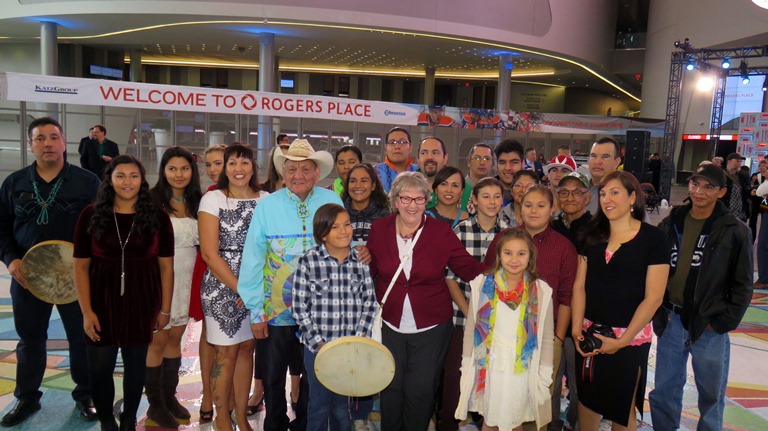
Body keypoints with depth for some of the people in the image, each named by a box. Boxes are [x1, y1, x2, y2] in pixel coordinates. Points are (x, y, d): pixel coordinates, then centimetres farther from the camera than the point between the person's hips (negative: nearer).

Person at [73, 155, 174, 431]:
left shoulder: (157, 217, -3)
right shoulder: (91, 215, -3)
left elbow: (166, 266, 0)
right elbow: (81, 266, -1)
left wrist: (164, 309, -1)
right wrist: (87, 311, -7)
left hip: (142, 303, 0)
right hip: (102, 301, 0)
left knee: (136, 365, 13)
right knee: (99, 367, 7)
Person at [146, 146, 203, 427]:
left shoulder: (196, 202, 5)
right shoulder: (152, 201, -10)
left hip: (186, 279, 5)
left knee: (175, 338, 14)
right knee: (158, 341, 5)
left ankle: (170, 396, 29)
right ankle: (155, 404, 21)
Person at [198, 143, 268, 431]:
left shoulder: (266, 200, 4)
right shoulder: (213, 199, -5)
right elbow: (209, 253, -11)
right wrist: (241, 288, -12)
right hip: (223, 287, -3)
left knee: (247, 348, 11)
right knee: (227, 352, 4)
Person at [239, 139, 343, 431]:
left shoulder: (332, 202, -5)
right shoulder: (267, 206, -9)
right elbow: (252, 260, -7)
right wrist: (256, 310, -6)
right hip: (276, 309, -1)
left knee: (314, 375, 18)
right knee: (273, 377, 17)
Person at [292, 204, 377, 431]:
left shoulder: (361, 261, -1)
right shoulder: (308, 261, -9)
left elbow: (369, 302, 3)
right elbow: (299, 307, -7)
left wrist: (360, 337, -5)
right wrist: (318, 343, -10)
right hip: (318, 346, -2)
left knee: (341, 406, 16)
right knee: (319, 405, 12)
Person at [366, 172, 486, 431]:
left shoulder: (441, 231, -8)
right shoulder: (379, 229, -3)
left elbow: (468, 267, -9)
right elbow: (369, 271, 4)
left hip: (431, 326, -1)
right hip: (389, 324, 2)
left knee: (420, 390, 8)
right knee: (391, 388, 13)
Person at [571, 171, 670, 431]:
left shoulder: (653, 238, -8)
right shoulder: (592, 235, 5)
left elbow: (653, 297, -11)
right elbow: (579, 286, 3)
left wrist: (622, 340, -14)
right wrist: (576, 329, -7)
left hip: (630, 338, -3)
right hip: (589, 334, 3)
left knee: (622, 407, 12)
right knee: (587, 399, 14)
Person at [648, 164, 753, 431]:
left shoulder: (735, 231, -6)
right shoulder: (671, 224, 3)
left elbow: (742, 285, -3)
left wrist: (723, 323, -8)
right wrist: (658, 311, 0)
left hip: (709, 326, -3)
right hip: (671, 321, 3)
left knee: (711, 394, 13)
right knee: (664, 391, 13)